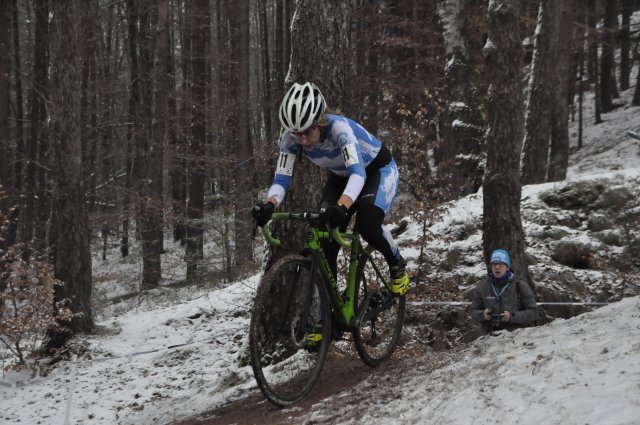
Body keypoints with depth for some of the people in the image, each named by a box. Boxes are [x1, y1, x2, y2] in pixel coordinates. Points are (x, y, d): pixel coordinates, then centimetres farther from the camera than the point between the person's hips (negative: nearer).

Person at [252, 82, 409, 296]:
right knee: (326, 242, -14)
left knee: (366, 225, -29)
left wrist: (341, 207, -69)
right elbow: (281, 179, -28)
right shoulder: (290, 137, -25)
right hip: (341, 176, 5)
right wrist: (269, 204, -51)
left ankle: (398, 265, 3)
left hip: (378, 170, -5)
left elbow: (358, 172, -51)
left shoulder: (338, 126, -39)